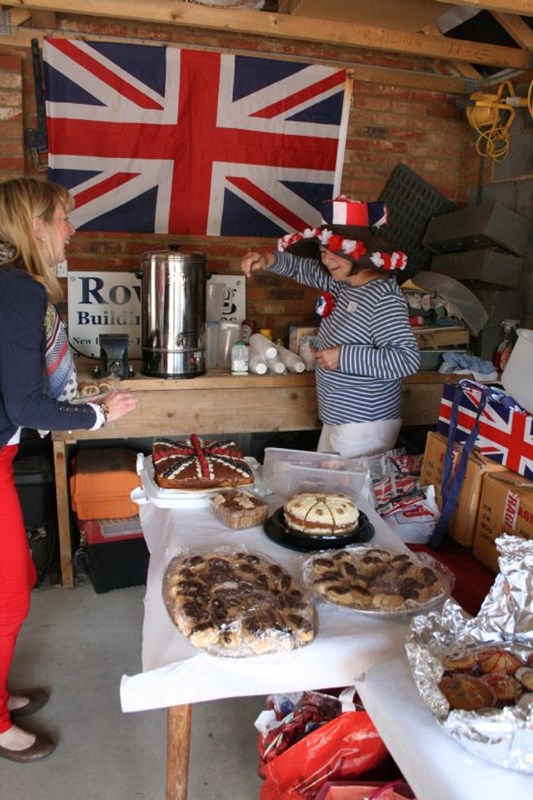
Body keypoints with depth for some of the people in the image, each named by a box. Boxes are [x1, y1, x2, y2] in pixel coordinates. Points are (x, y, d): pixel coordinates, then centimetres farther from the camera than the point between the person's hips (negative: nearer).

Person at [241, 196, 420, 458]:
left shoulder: (384, 298, -21)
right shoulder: (343, 282, 4)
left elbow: (408, 359, -27)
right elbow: (301, 266, 17)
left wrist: (344, 357, -26)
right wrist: (269, 259, -3)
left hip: (366, 426, -9)